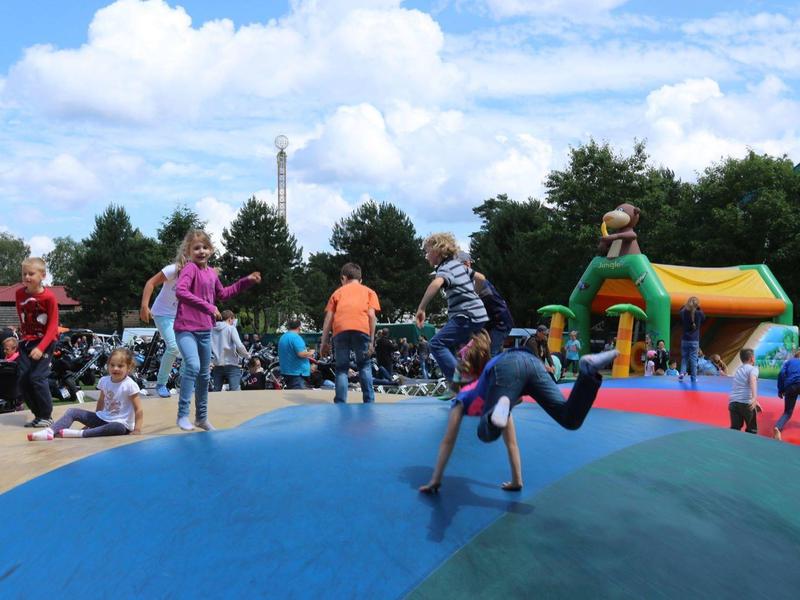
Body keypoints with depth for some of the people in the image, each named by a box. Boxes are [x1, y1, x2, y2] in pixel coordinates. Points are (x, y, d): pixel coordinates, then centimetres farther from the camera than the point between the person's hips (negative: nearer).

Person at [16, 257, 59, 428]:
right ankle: (38, 414, 15)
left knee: (37, 377, -13)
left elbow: (53, 326, -15)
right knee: (22, 379, 2)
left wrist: (41, 348, -23)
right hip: (26, 341, 6)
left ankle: (47, 416, 2)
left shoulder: (49, 297, -16)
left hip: (44, 341, -6)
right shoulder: (19, 294, -2)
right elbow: (21, 317, 14)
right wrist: (23, 336, 10)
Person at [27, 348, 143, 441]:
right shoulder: (104, 381, 1)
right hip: (102, 418, 6)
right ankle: (49, 432, -21)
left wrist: (137, 430, -23)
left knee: (118, 428, -42)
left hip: (121, 424, -6)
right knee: (72, 412, -2)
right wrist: (93, 421, 20)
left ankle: (79, 433, -38)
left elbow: (139, 410, -15)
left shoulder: (130, 385, -16)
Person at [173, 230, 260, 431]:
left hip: (205, 330, 8)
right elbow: (180, 292, -31)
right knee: (193, 366, -27)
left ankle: (202, 417, 29)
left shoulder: (212, 273, 10)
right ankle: (183, 415, -16)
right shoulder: (190, 269, -13)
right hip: (186, 328, -8)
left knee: (204, 374, 15)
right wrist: (207, 307, -32)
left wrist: (246, 281, 25)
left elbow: (222, 294, 26)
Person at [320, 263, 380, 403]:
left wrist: (324, 343, 18)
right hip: (361, 329, 0)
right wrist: (371, 341, 8)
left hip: (340, 330, 1)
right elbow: (372, 315, 10)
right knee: (364, 366, 12)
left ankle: (340, 404, 0)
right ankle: (369, 402, 5)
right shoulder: (369, 291, 25)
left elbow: (328, 318, 18)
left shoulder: (338, 292, 27)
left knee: (341, 368, 8)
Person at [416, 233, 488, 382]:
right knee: (450, 347, 20)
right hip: (478, 315, 10)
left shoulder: (445, 268, -12)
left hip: (467, 317, -10)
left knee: (437, 344, -13)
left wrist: (421, 308, -38)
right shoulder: (459, 265, 16)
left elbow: (436, 283, -35)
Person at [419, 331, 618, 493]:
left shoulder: (462, 398, 37)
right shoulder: (487, 389, 48)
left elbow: (448, 442, 36)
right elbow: (511, 442, 51)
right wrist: (516, 481, 55)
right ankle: (588, 371, -27)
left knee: (486, 433, -11)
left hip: (507, 367, -5)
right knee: (570, 419, -4)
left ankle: (500, 407, -44)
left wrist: (435, 481, 41)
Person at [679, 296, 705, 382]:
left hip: (685, 339, 1)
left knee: (684, 357, 13)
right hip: (694, 340, -1)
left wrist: (684, 306, 13)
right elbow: (703, 318, 11)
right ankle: (693, 377, 8)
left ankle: (682, 372, -5)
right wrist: (699, 309, 8)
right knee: (693, 359, 5)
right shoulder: (699, 313, -11)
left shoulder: (683, 312, -8)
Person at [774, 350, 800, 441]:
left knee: (787, 412, 8)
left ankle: (778, 427, -19)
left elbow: (781, 374, 7)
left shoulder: (789, 361, 23)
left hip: (789, 386, 1)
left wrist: (780, 390, 10)